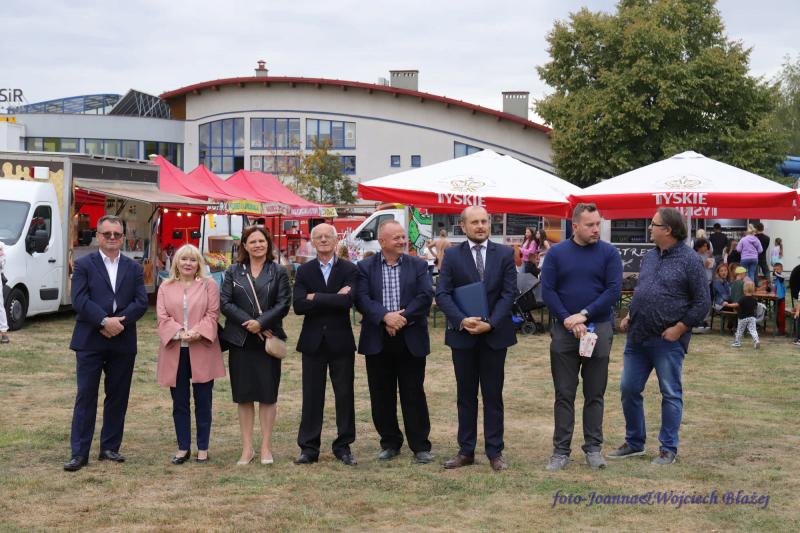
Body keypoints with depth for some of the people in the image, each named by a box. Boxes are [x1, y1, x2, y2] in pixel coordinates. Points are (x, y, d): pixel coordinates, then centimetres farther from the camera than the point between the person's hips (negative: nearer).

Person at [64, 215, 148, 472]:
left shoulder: (134, 268, 10)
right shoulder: (84, 265, 2)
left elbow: (141, 302, 1)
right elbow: (79, 300, -9)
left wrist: (119, 321, -13)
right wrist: (105, 321, -19)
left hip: (123, 342, 3)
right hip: (90, 342, -3)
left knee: (118, 397, 8)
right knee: (86, 396, -2)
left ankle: (110, 448, 18)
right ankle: (79, 453, 0)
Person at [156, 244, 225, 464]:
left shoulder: (209, 285, 6)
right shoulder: (166, 287, 10)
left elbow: (212, 314, -2)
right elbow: (162, 317, 1)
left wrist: (197, 332, -18)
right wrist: (179, 333, -16)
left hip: (202, 352, -2)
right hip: (175, 351, 2)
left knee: (203, 402, 3)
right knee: (179, 403, 7)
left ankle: (203, 448, 13)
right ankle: (183, 448, 16)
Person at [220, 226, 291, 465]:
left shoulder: (279, 272, 4)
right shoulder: (234, 272, 7)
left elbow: (283, 304, -4)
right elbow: (225, 302, -1)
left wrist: (261, 322, -16)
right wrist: (248, 323, -12)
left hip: (268, 339, -1)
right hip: (240, 340, 1)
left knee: (268, 394, 1)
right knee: (243, 395, 4)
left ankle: (266, 446, 9)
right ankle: (247, 448, 10)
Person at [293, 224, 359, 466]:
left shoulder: (349, 270, -1)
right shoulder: (304, 271, 4)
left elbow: (347, 301, -18)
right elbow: (298, 306, -9)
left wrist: (315, 298, -15)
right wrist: (333, 299, -15)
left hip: (341, 341, -1)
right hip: (313, 341, 1)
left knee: (345, 395, 5)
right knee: (312, 396, 5)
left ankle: (343, 446, 16)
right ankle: (308, 448, 12)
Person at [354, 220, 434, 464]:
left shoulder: (418, 266, 5)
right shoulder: (365, 267, 4)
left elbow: (425, 296, -6)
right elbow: (362, 299, -8)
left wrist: (403, 317, -17)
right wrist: (385, 316, -21)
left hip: (411, 340, -1)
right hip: (377, 341, 1)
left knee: (414, 394, 2)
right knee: (381, 395, 7)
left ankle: (420, 446, 10)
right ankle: (390, 443, 20)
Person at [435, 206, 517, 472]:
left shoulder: (505, 254, 1)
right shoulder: (452, 256, 2)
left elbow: (509, 293, -4)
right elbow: (442, 294, -4)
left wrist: (490, 323, -15)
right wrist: (462, 320, -19)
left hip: (494, 334, -1)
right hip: (462, 334, 1)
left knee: (493, 395, 5)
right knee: (465, 395, 8)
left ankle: (495, 452, 11)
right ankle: (466, 451, 15)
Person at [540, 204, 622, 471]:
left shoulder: (609, 253, 1)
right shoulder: (557, 253, 2)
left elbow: (614, 290, -6)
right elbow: (547, 291, -2)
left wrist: (584, 314, -15)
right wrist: (568, 320, -14)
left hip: (599, 328, 0)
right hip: (564, 330, 0)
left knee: (595, 394, 7)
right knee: (564, 394, 4)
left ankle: (593, 448, 15)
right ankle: (561, 450, 10)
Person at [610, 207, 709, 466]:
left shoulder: (690, 260, -9)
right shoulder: (649, 257, 12)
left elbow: (702, 301, -10)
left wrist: (679, 328, -14)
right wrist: (630, 316, 9)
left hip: (667, 340, -7)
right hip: (637, 336, 7)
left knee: (671, 394, 4)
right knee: (629, 389, 10)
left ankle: (668, 449, 13)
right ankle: (634, 443, 24)